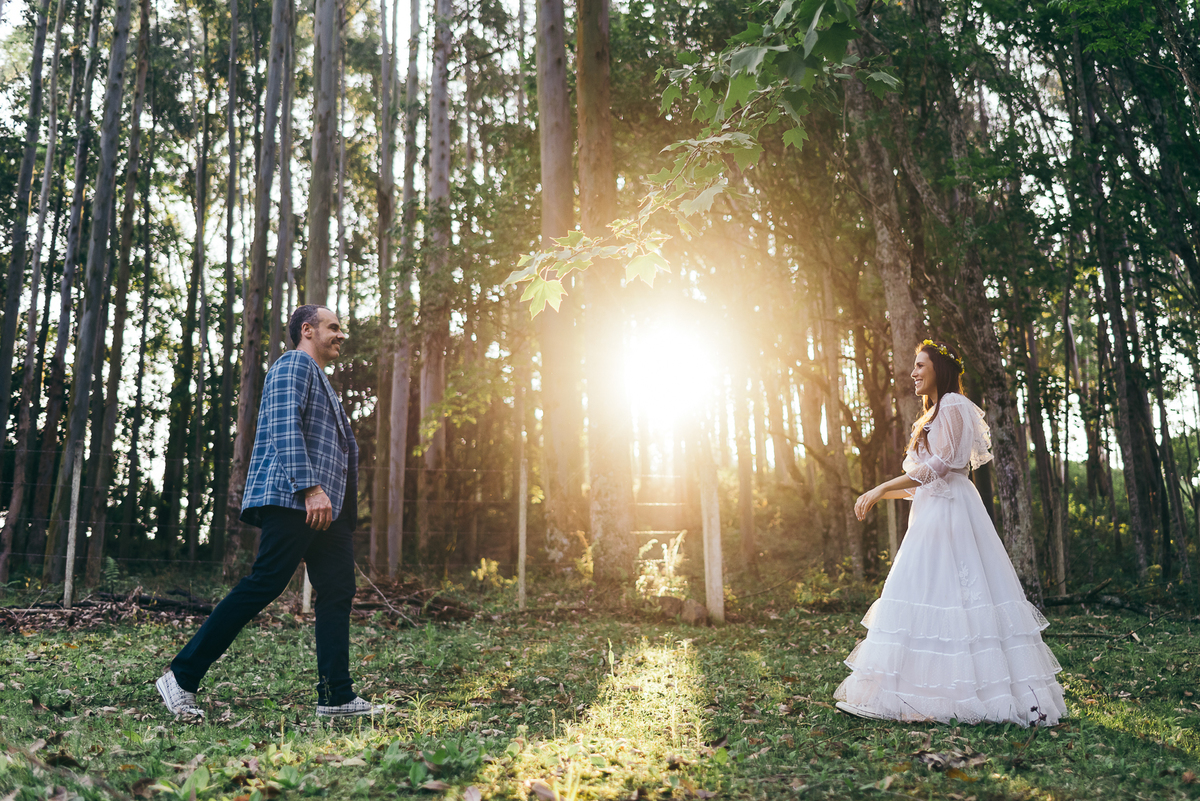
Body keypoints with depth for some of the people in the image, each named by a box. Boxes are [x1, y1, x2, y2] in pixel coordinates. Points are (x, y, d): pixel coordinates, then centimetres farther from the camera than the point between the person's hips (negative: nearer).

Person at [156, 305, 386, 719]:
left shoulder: (319, 379, 30)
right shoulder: (294, 364, -2)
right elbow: (285, 426, -17)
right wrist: (309, 487, -25)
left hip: (329, 509, 10)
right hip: (293, 501, -10)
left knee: (338, 592, 3)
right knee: (262, 587, -11)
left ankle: (336, 698, 4)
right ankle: (181, 677, -3)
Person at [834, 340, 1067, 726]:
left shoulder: (953, 407, -6)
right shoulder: (934, 413, 23)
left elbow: (939, 466, -18)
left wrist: (882, 488, -20)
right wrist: (881, 495, 14)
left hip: (948, 514, -9)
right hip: (932, 513, 9)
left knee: (942, 594, -10)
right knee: (933, 596, 6)